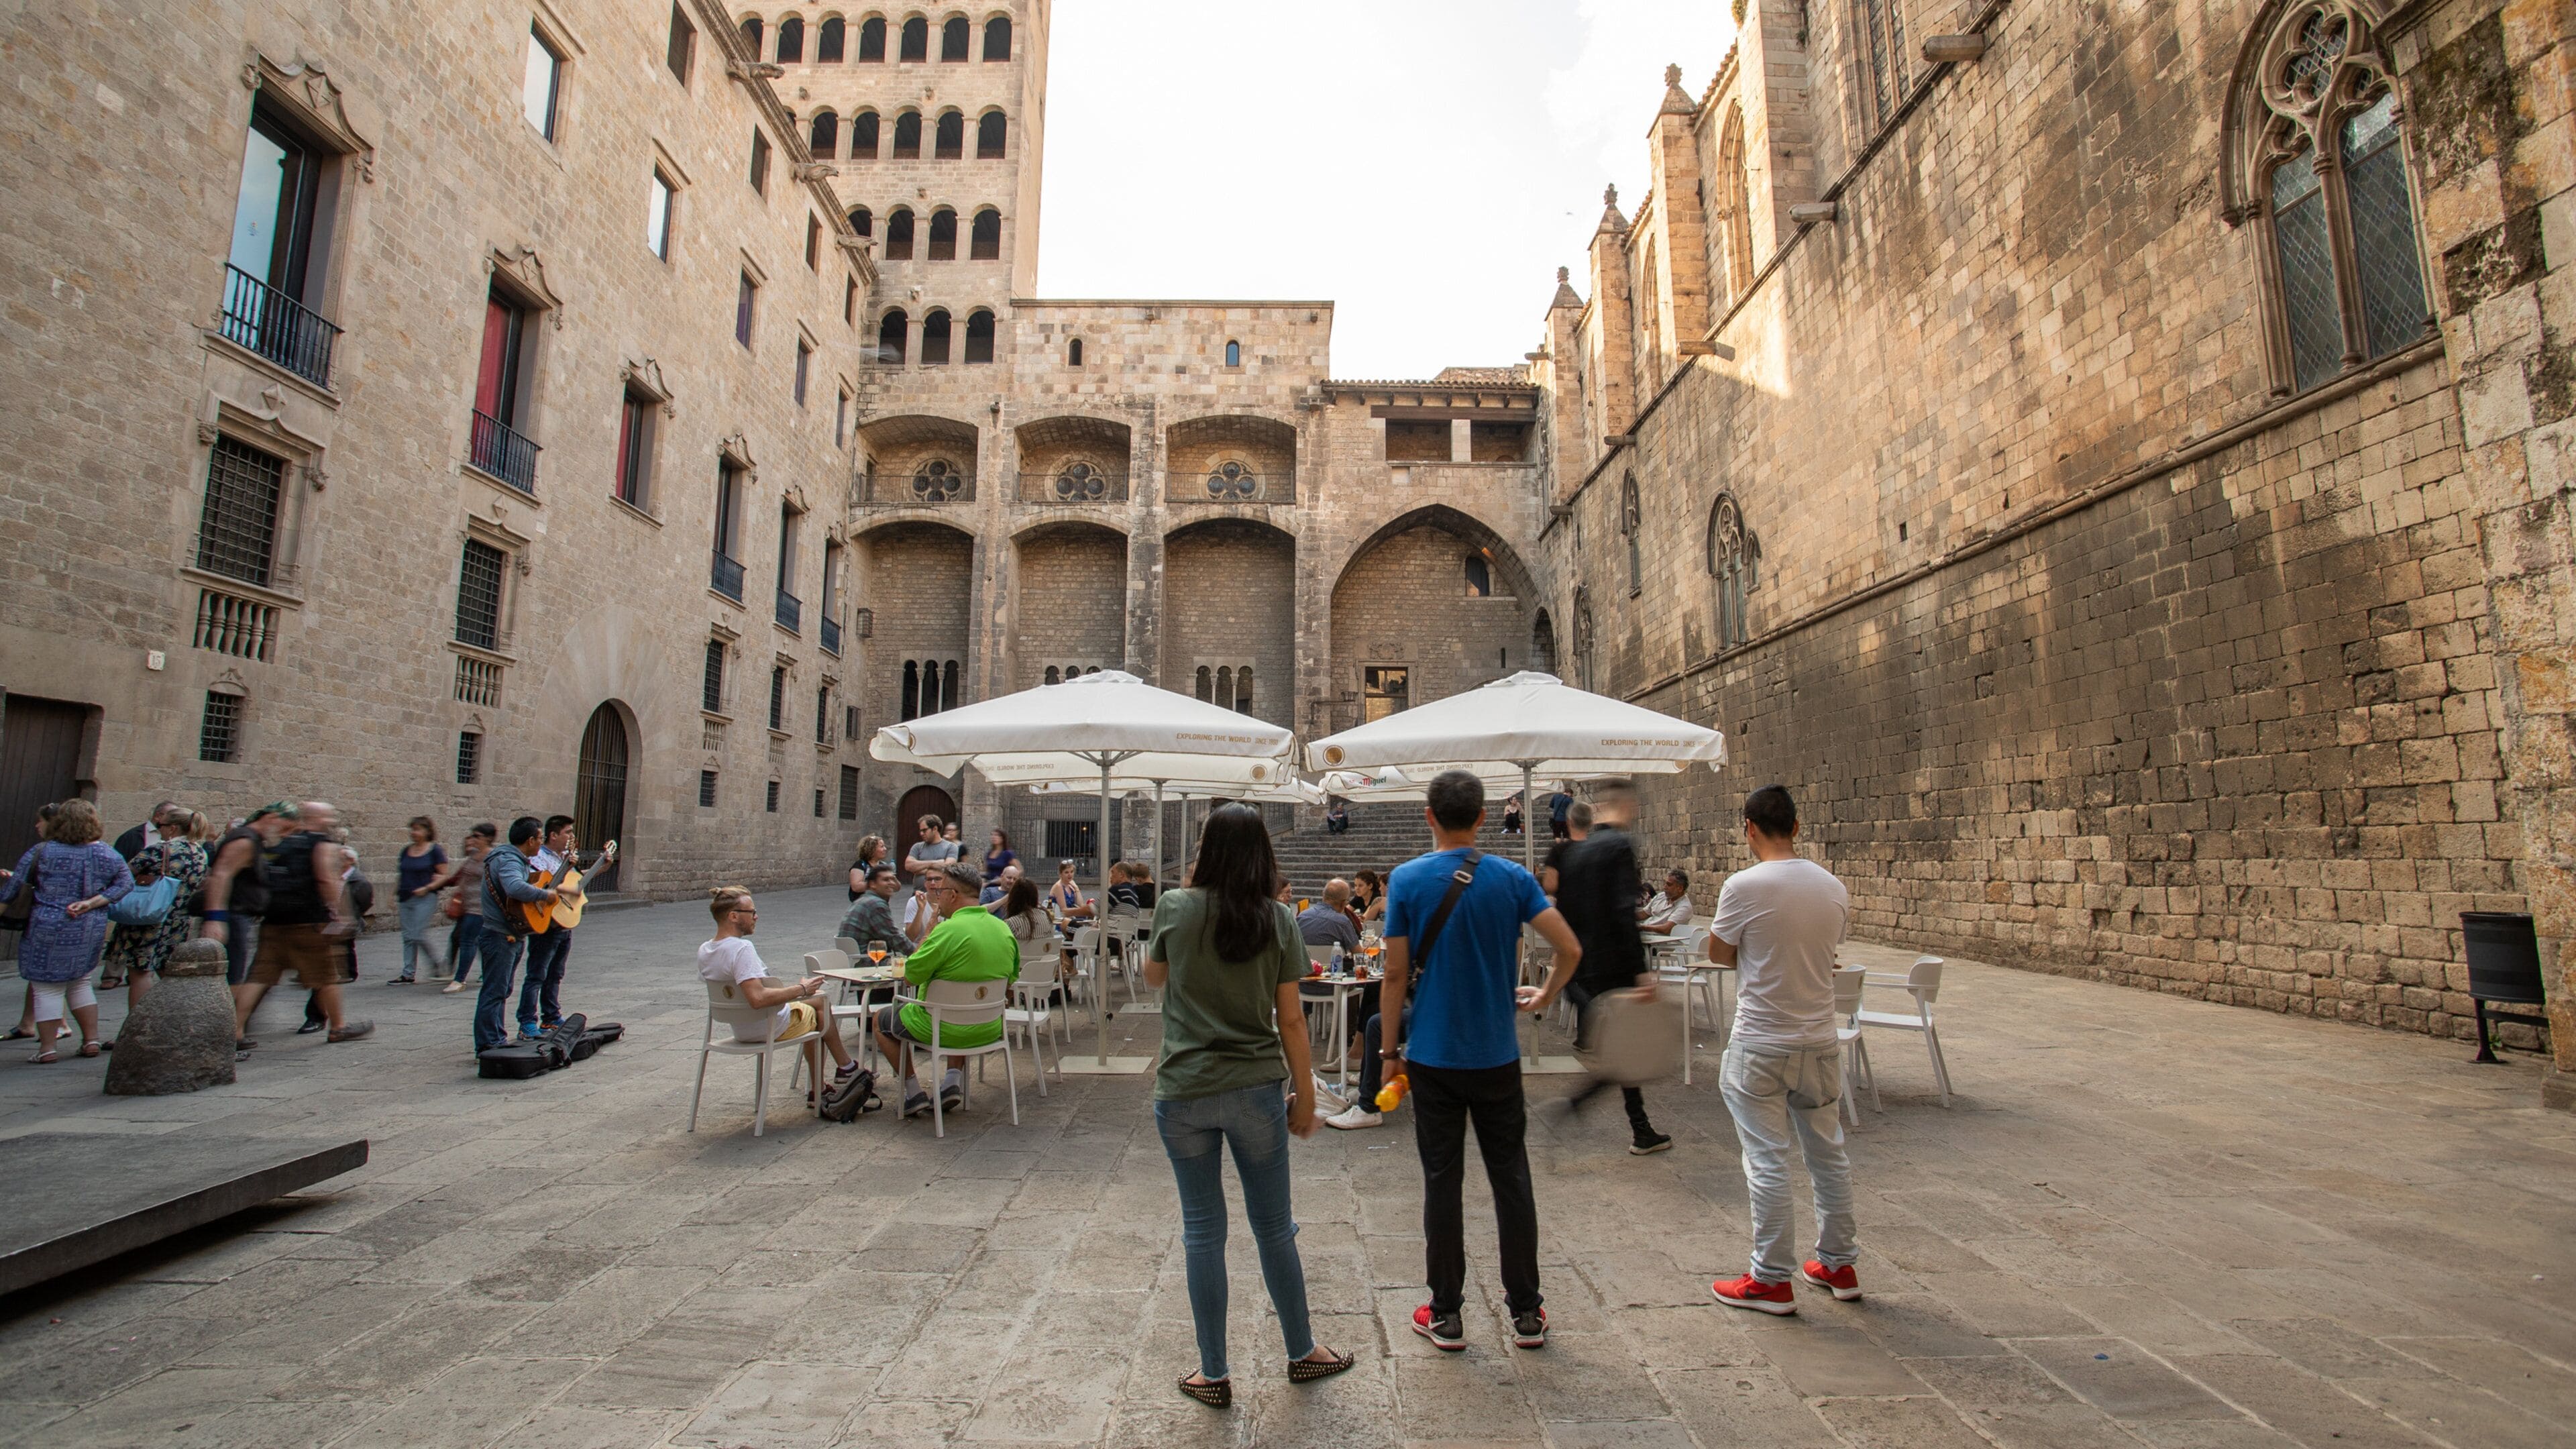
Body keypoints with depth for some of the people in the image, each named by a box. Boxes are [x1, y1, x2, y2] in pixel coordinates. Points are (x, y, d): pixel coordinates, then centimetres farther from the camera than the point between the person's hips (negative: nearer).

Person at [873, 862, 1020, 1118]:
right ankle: (954, 1080, 22)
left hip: (946, 1029, -6)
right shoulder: (1004, 929, 0)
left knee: (881, 1019, 20)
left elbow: (910, 976, -14)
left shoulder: (948, 930, -23)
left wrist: (931, 926, -8)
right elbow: (1011, 977, 11)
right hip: (989, 1030, 6)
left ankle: (914, 1094, 16)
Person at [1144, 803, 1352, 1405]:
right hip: (1256, 1089, 1)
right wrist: (1305, 1095, 9)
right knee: (1274, 1226, 16)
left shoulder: (1176, 908, -7)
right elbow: (1289, 1021, -1)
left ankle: (1214, 1374, 24)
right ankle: (1302, 1352, 34)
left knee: (1202, 1230, 12)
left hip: (1184, 1093, -1)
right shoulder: (1278, 921, -4)